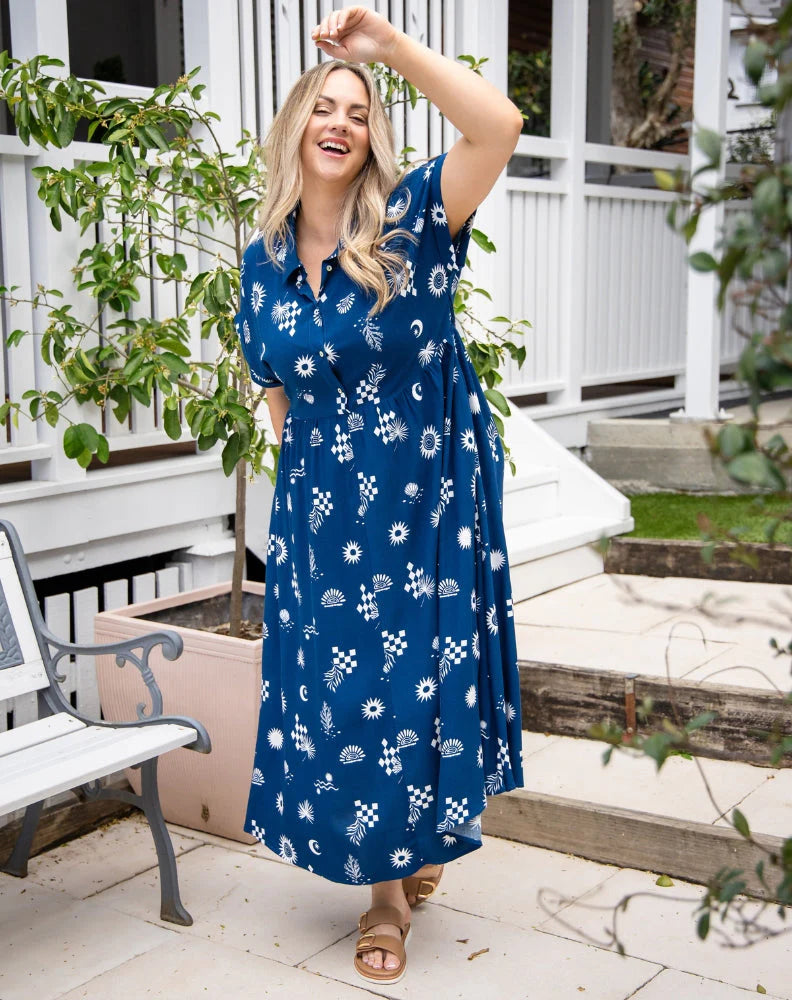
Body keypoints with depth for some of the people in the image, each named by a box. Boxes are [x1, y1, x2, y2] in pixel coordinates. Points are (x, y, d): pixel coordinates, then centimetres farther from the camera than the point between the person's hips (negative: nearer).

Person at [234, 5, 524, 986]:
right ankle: (384, 886, 27)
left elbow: (499, 125, -25)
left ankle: (415, 844, 34)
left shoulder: (410, 222, -9)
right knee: (337, 688, 7)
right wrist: (302, 473, 13)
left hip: (429, 497, -3)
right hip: (323, 505, 4)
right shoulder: (264, 259, 3)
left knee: (421, 680, 5)